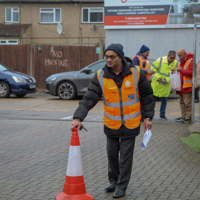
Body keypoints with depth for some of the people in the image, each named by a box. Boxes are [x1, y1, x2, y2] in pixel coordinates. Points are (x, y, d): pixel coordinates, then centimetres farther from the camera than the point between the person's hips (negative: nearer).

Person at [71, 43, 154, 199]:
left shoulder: (136, 73, -13)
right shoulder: (101, 76, -11)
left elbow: (147, 95, -2)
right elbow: (89, 98, -17)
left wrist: (148, 117, -4)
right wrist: (78, 118, -29)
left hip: (130, 124, -2)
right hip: (111, 125, 2)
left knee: (125, 156, 4)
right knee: (112, 154, 15)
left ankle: (122, 186, 17)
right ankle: (113, 181, 35)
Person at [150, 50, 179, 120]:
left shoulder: (176, 64, -4)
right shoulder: (160, 60, -13)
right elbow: (153, 68, -8)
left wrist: (167, 80, -17)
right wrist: (157, 77, -19)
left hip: (166, 85, 2)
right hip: (156, 83, -2)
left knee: (164, 100, 8)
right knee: (153, 99, 5)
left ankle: (162, 114, 19)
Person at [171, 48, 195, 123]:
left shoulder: (191, 61, -9)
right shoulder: (182, 62, 21)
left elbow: (191, 73, -17)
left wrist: (181, 70, -25)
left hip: (187, 86, -9)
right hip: (181, 86, 9)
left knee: (187, 102, -8)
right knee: (182, 102, 10)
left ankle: (188, 117, -4)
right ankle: (183, 116, 14)